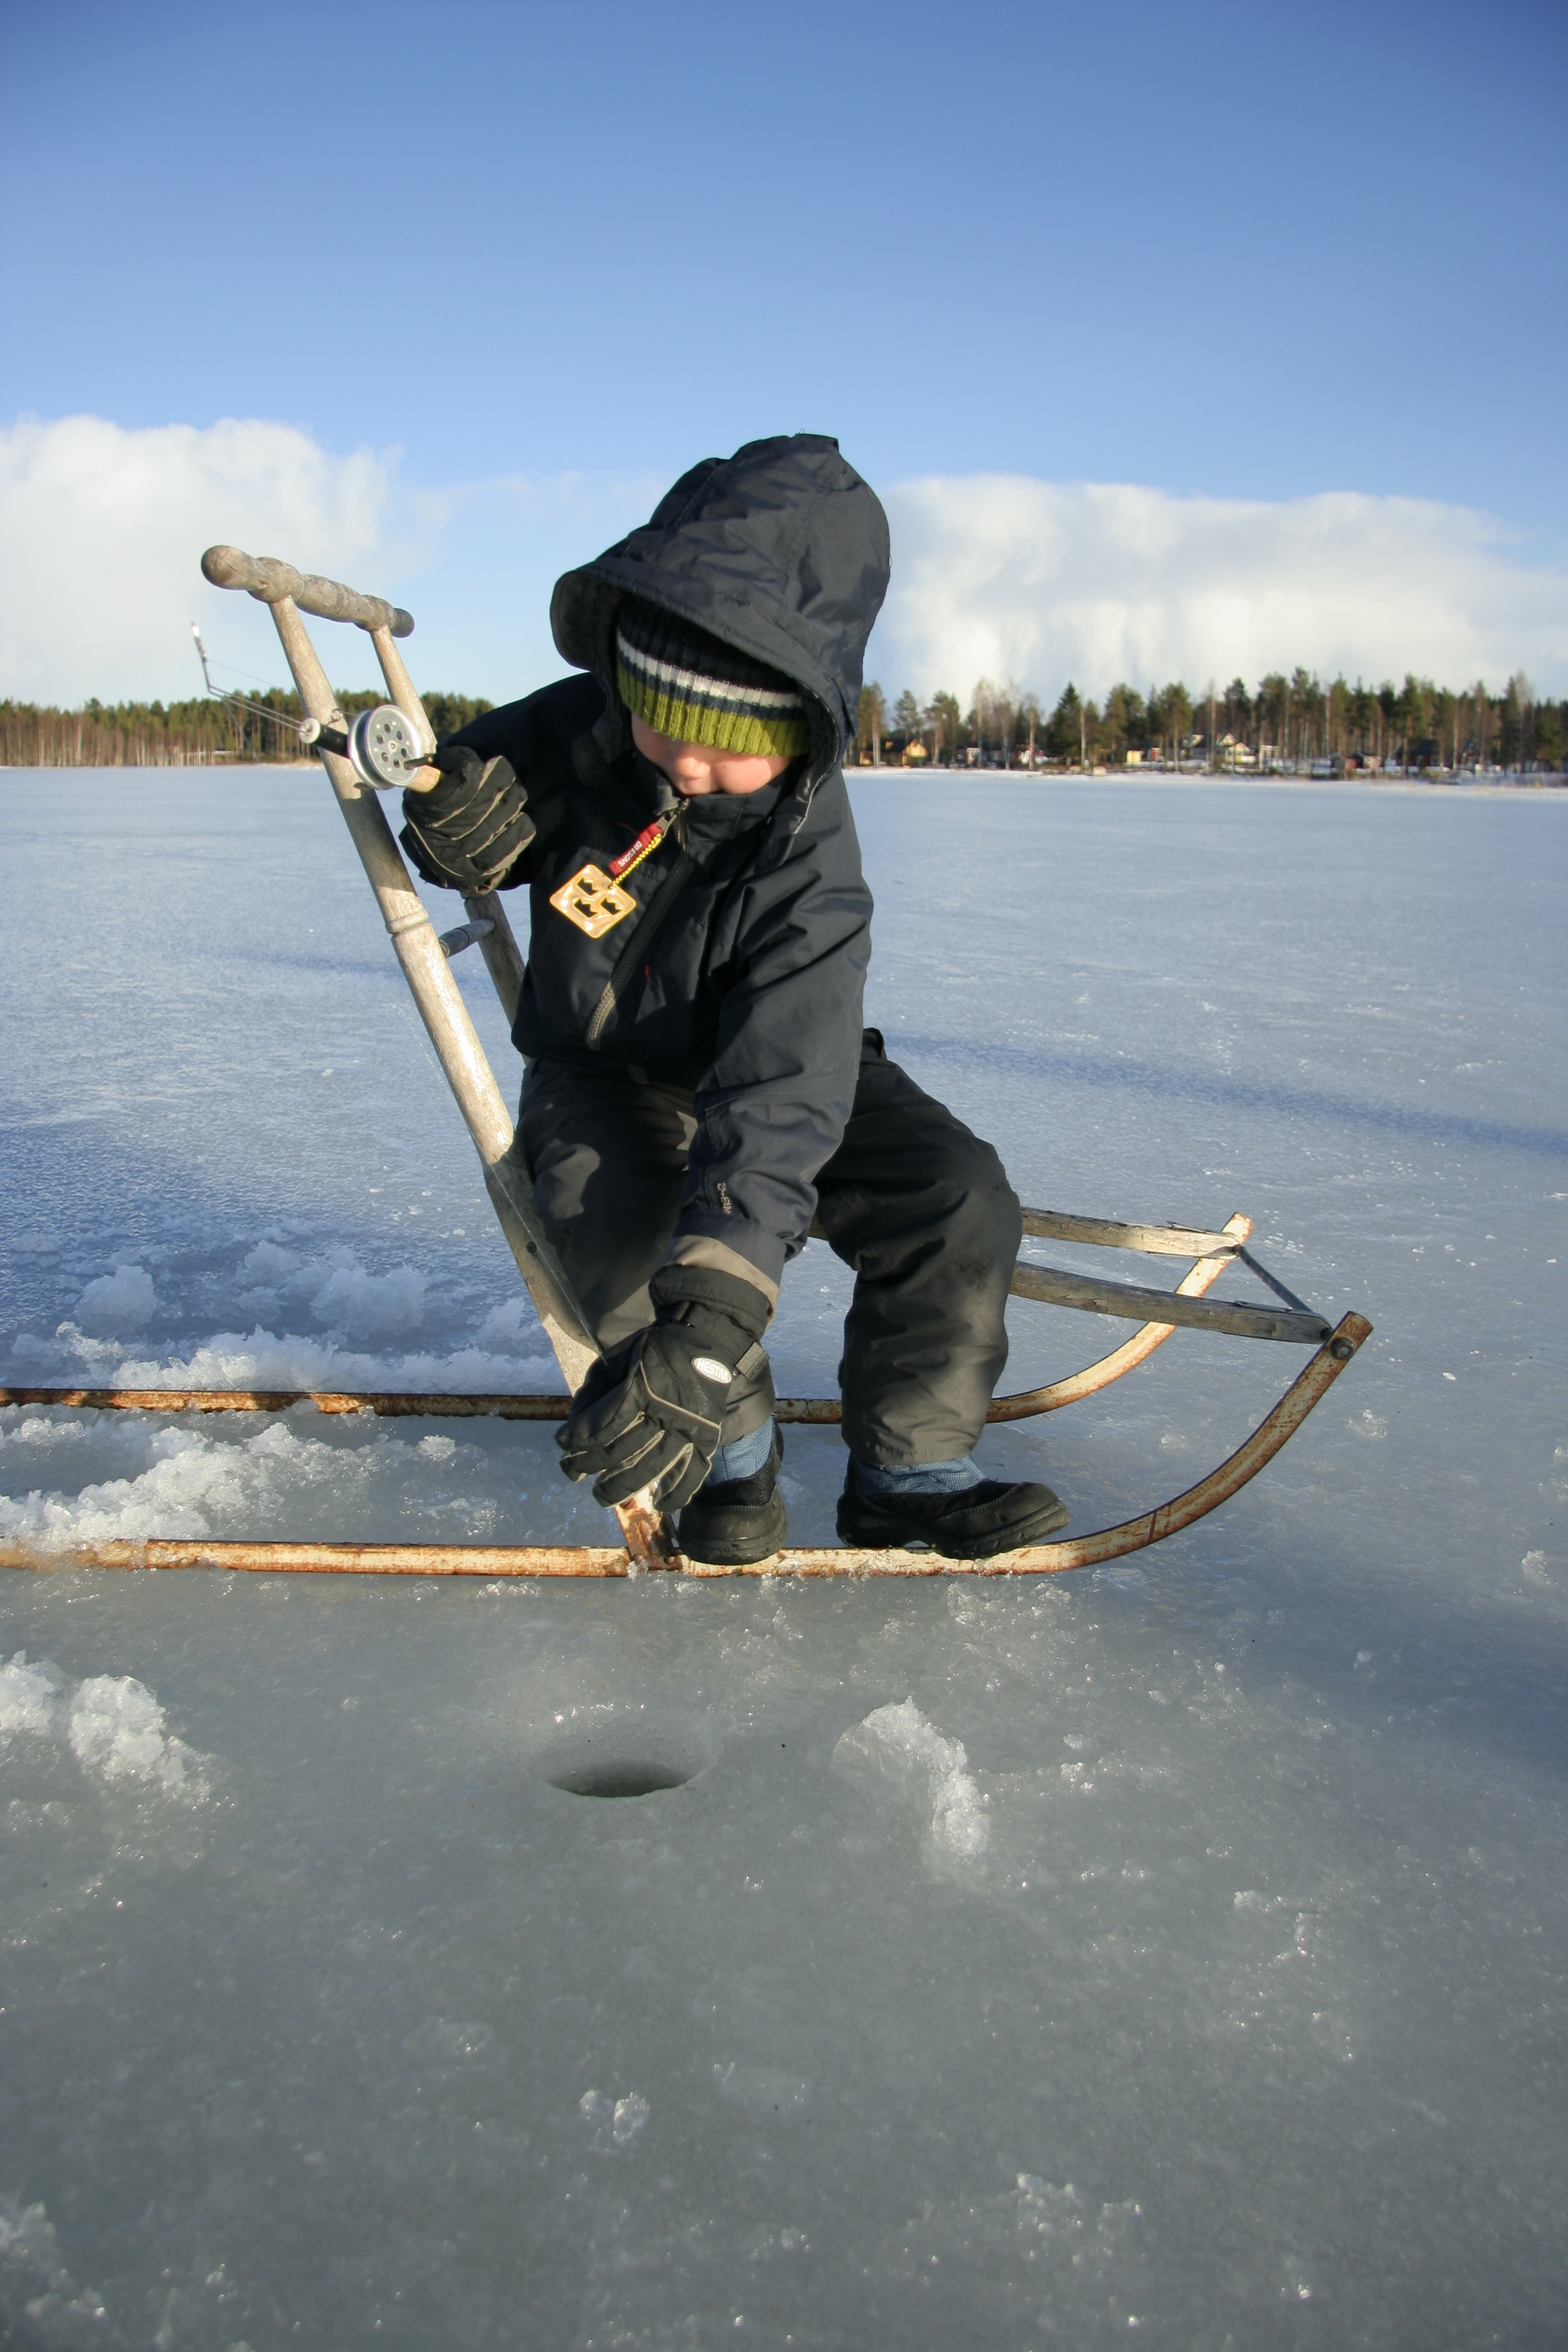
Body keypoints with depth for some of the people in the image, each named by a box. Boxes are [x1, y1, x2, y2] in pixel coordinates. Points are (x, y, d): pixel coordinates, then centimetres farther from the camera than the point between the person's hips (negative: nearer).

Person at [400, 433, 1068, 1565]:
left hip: (762, 1073, -1)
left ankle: (908, 1470, -2)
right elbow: (479, 778, 6)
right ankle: (728, 1457, -3)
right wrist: (463, 829, -24)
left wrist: (705, 1335, -54)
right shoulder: (575, 731, -18)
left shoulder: (808, 869, -30)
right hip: (598, 1075, 1)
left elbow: (778, 1110, -42)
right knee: (624, 1238, -31)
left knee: (958, 1194, -22)